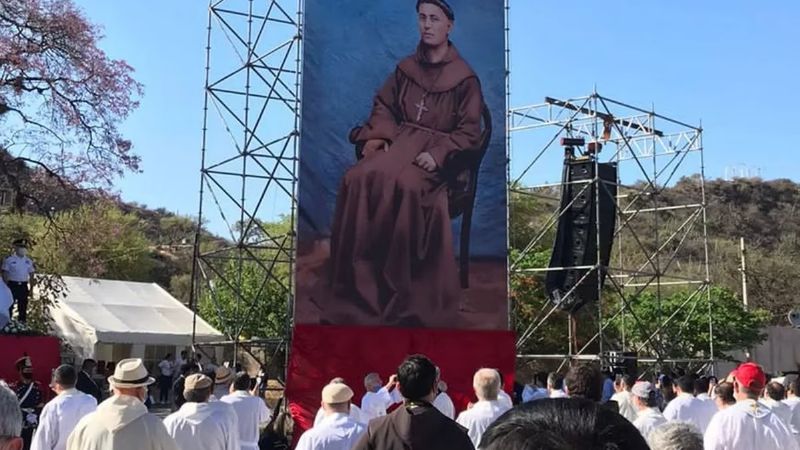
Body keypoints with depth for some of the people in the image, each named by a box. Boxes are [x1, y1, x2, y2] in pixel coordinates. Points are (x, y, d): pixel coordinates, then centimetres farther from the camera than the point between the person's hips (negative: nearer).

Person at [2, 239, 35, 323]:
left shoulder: (28, 261, 9)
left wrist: (31, 288, 7)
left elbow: (31, 275, 12)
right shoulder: (9, 260, -3)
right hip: (12, 285, -3)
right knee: (9, 306, -1)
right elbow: (5, 274, -3)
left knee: (23, 307, 8)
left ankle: (23, 323, 15)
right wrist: (6, 287, -10)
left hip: (23, 286, 4)